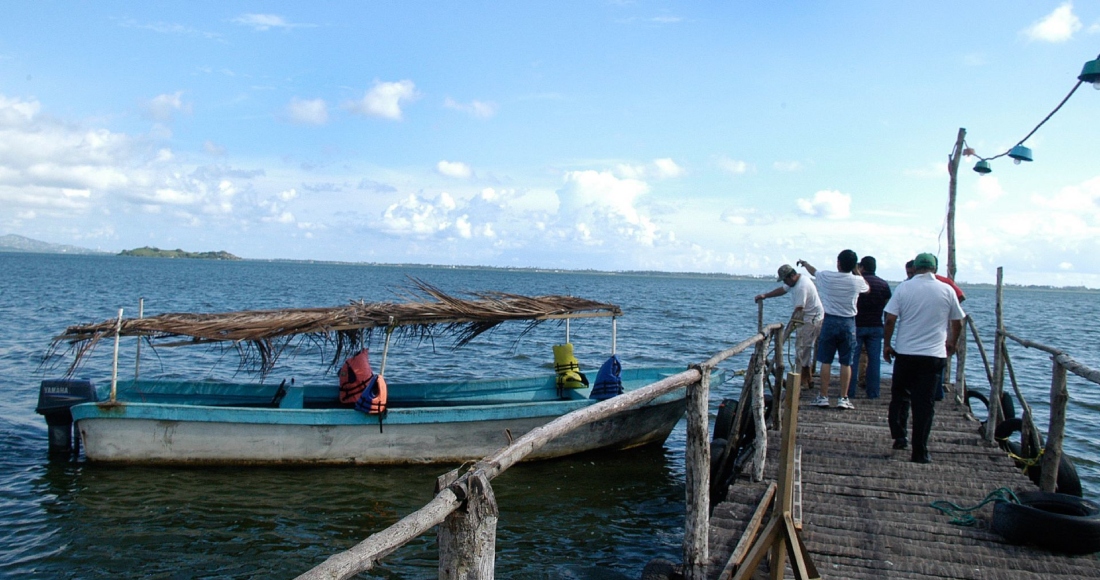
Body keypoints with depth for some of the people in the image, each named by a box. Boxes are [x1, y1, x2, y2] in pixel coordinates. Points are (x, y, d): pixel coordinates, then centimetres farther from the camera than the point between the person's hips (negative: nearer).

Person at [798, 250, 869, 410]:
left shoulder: (827, 277, -6)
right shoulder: (857, 281, -5)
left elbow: (814, 271, 18)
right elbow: (867, 289, 19)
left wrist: (804, 263, 39)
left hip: (830, 321, 0)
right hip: (848, 323, 1)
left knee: (826, 361, 5)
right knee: (846, 363, 4)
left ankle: (823, 397, 7)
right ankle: (843, 398, 5)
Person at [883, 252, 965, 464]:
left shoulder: (903, 288, -2)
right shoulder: (947, 290, 1)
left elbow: (890, 320, -7)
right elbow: (957, 323, 8)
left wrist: (887, 344, 6)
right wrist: (951, 343, 26)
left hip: (905, 353, 0)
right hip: (934, 355, 0)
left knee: (900, 396, 19)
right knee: (925, 403, 2)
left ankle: (899, 437, 14)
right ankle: (919, 453, 5)